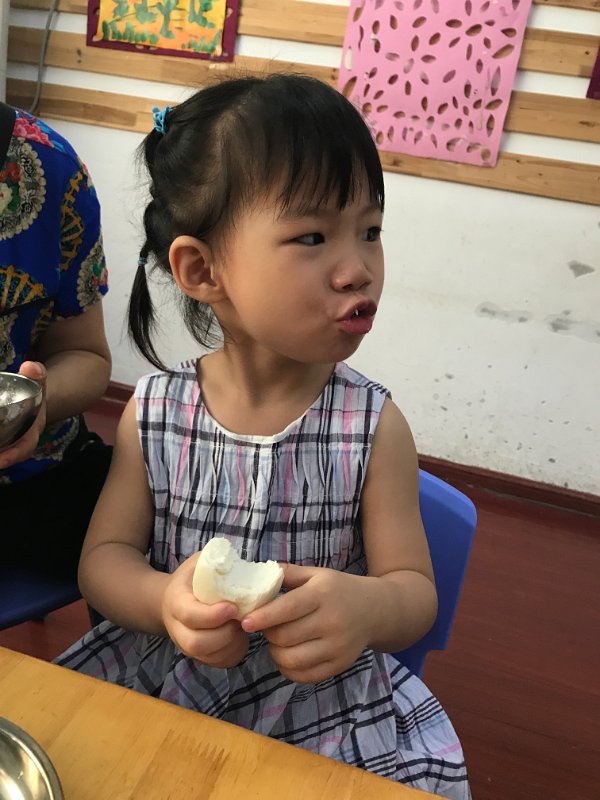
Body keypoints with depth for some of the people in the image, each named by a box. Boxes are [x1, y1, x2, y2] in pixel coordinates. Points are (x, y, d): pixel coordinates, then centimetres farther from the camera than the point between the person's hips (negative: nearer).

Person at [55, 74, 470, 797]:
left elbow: (415, 589, -9)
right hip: (163, 672, 2)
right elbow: (104, 556, -3)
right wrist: (164, 600, -25)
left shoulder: (375, 427, -13)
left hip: (324, 696, 0)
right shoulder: (152, 413, -9)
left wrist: (368, 607, -33)